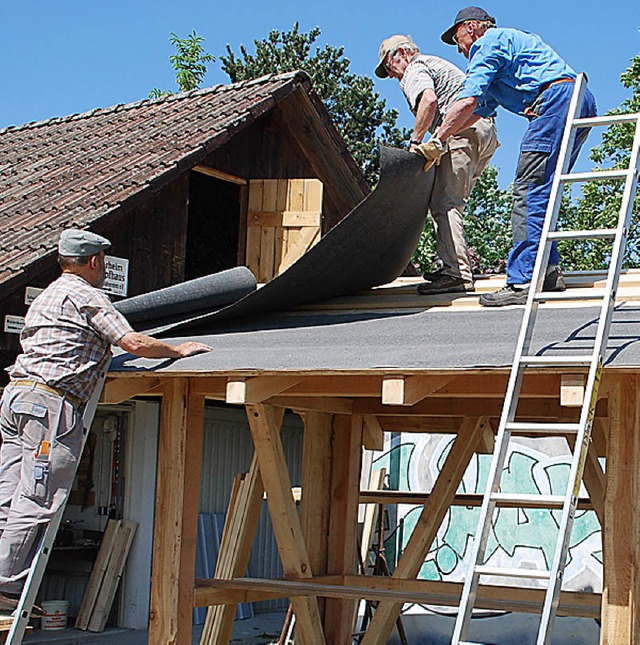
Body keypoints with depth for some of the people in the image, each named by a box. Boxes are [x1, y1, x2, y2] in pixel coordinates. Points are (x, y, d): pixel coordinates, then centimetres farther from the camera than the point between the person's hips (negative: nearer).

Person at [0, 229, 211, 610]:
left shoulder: (47, 296, 25)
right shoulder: (86, 296, -3)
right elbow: (135, 344, -10)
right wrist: (180, 351, 4)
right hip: (51, 401, -10)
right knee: (37, 500, -9)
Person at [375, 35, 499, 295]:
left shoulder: (414, 71, 3)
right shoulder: (436, 62, 33)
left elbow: (429, 100, -21)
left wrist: (415, 141, -15)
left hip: (463, 131, -10)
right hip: (486, 130, 10)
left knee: (444, 203, -13)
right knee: (451, 202, 15)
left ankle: (457, 272, -23)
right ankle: (454, 264, 14)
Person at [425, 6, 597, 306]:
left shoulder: (488, 42, 5)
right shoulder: (508, 39, 36)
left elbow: (468, 101, -8)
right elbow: (481, 110, 40)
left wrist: (436, 141, -4)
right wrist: (441, 136, 36)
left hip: (557, 99, -10)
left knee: (529, 193, -13)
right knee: (541, 194, 13)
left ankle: (522, 280, -18)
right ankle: (548, 271, 13)